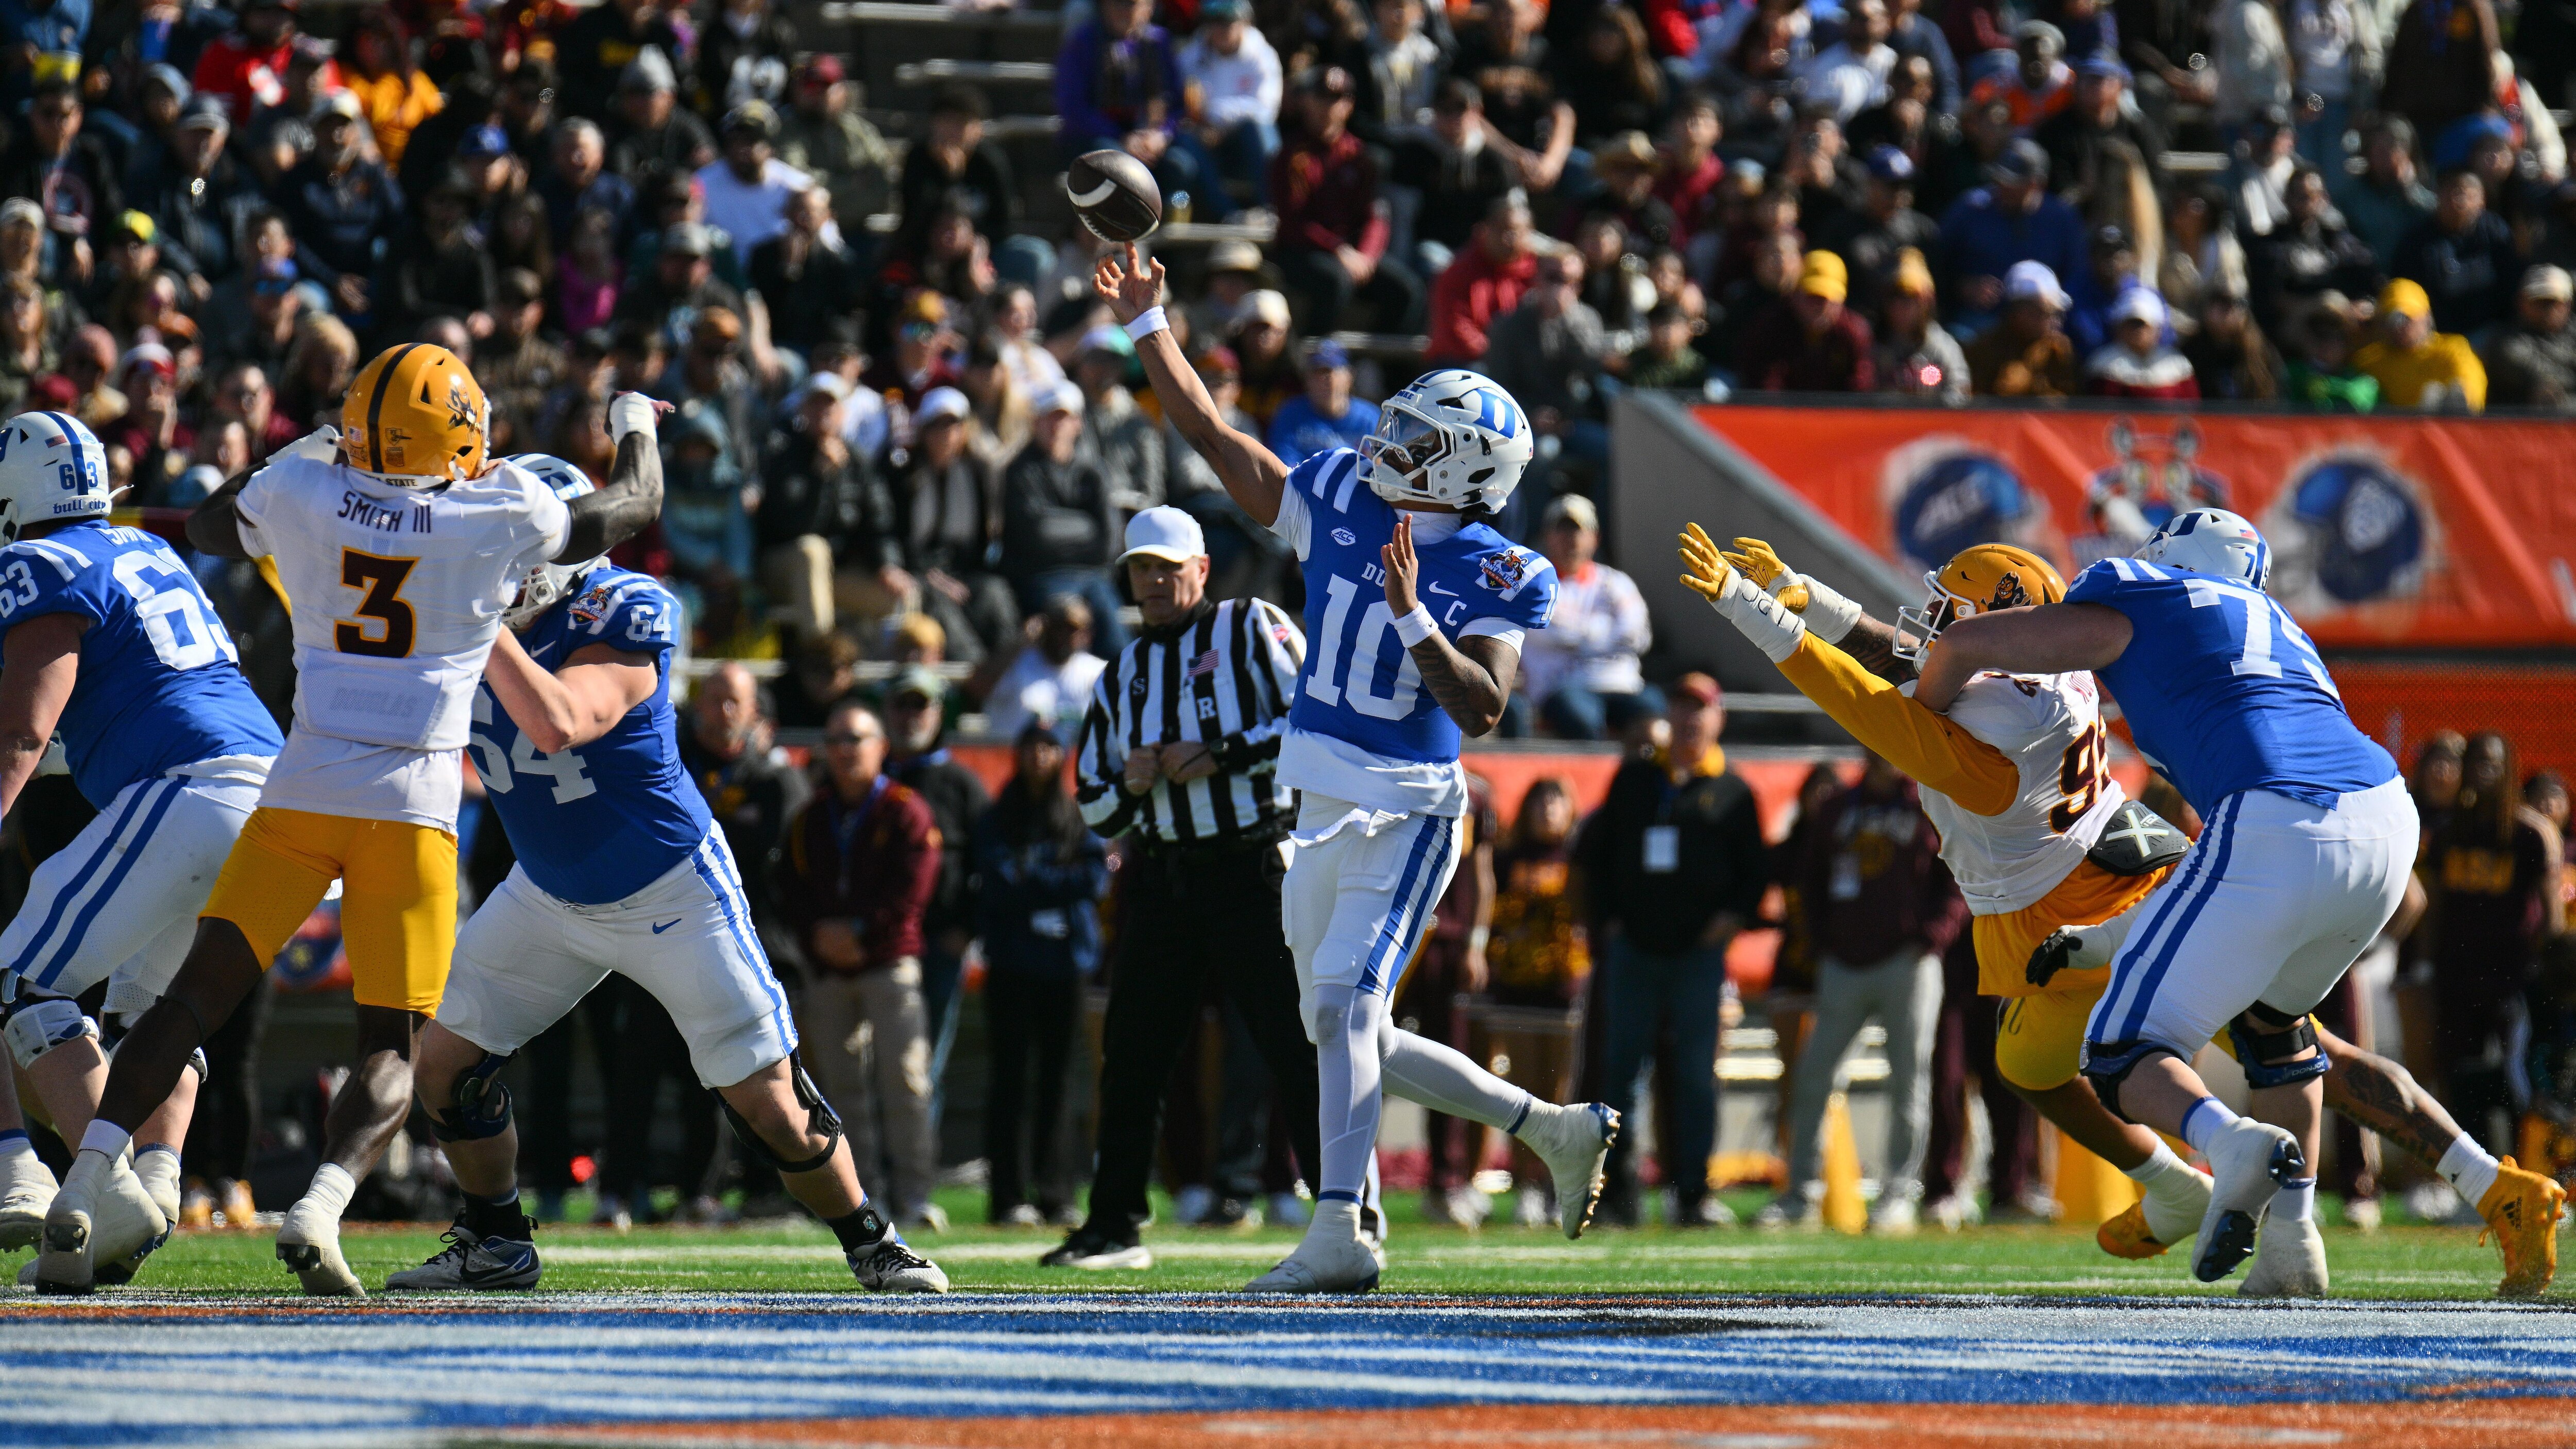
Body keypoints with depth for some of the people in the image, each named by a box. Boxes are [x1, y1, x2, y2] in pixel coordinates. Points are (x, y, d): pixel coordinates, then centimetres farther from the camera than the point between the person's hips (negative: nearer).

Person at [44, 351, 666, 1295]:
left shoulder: (304, 497, 2)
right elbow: (632, 510, 16)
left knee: (198, 996, 7)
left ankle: (84, 1183, -7)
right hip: (413, 802, -2)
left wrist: (307, 452, 35)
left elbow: (209, 527, 25)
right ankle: (318, 1211, -23)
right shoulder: (501, 517, -3)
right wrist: (636, 427, 36)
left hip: (300, 793, 2)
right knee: (392, 1048, 2)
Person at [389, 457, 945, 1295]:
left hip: (672, 895, -6)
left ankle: (872, 1242, 16)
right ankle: (496, 1246, 18)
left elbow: (556, 724, -45)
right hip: (551, 897, 6)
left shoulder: (614, 626, -28)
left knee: (767, 1102, -5)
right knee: (444, 1062, -1)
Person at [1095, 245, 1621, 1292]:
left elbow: (1482, 708, -19)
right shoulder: (1340, 502, 6)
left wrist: (1413, 618, -29)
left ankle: (1338, 1233, -25)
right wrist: (1147, 329, 9)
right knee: (1354, 1035, 12)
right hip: (1322, 811, 7)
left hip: (1406, 815, -7)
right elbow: (1214, 439, 11)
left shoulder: (1494, 578, -10)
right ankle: (1555, 1129, 26)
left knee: (1344, 1007, -21)